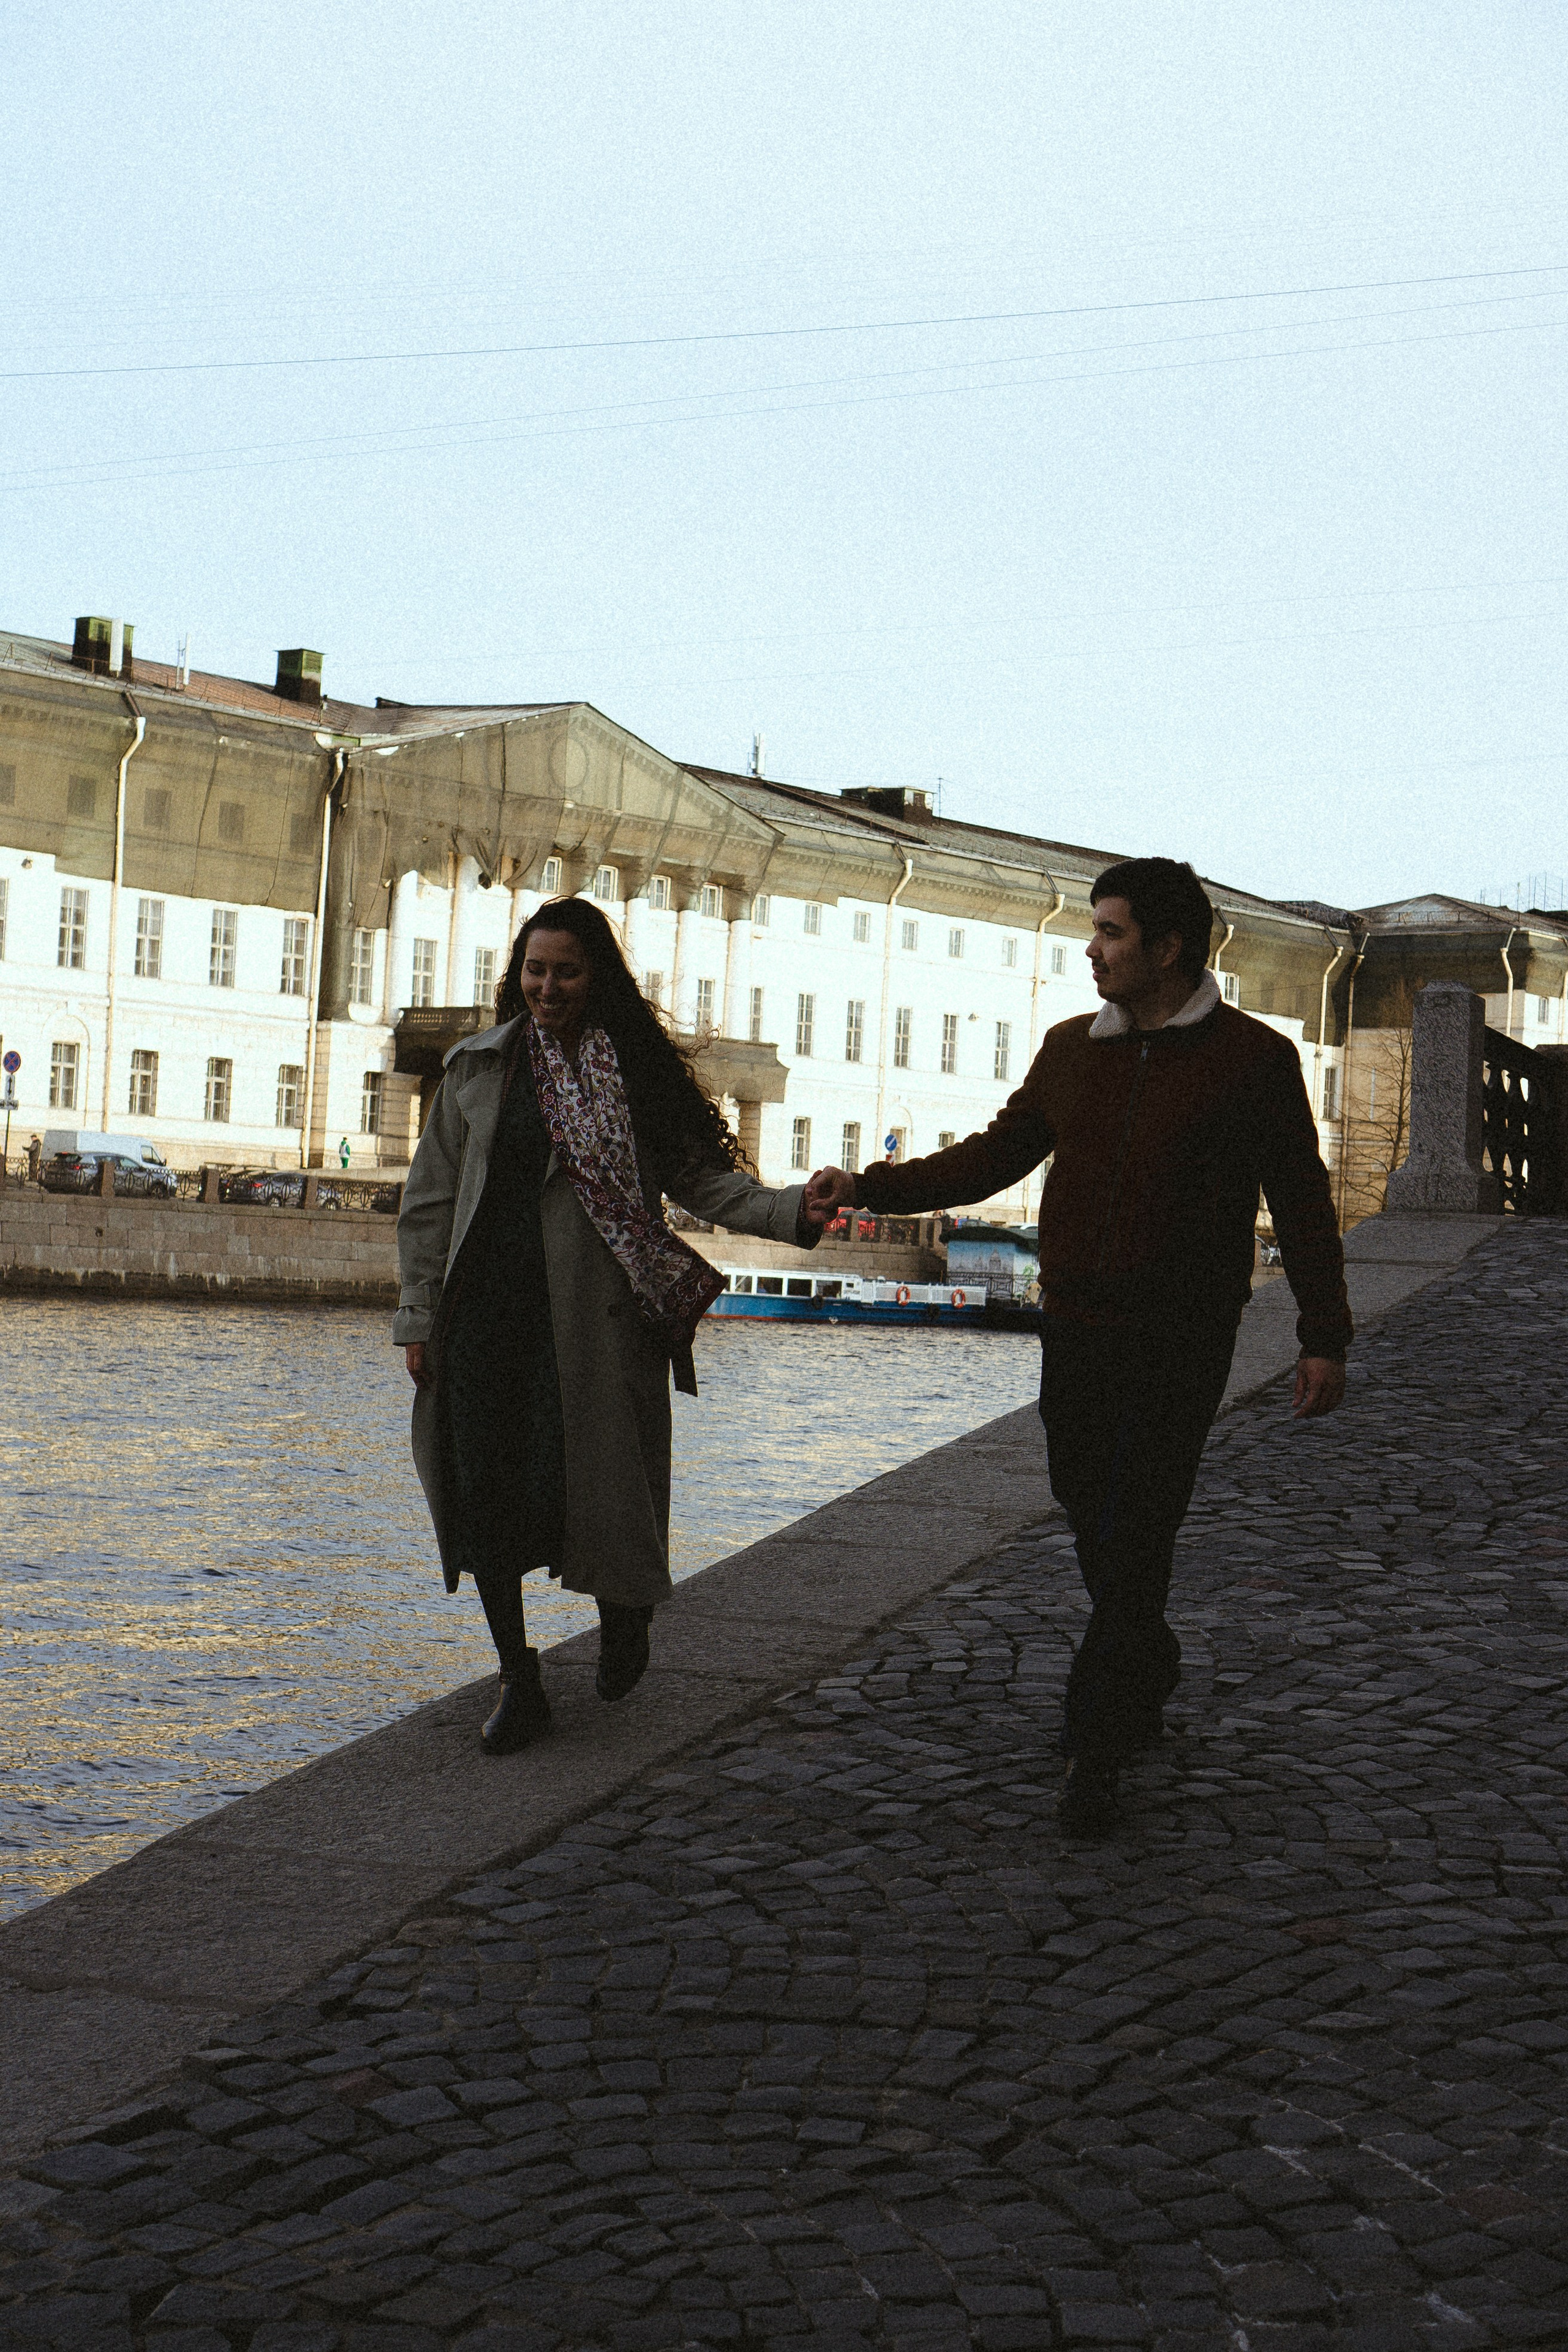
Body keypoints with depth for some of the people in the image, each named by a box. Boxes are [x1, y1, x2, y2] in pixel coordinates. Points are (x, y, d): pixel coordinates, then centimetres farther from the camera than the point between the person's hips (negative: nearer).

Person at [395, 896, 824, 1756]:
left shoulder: (637, 1073, 4)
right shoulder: (477, 1069, 9)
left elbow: (703, 1178, 1)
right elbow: (430, 1200, 12)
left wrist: (792, 1209, -16)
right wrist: (419, 1314, 7)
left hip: (594, 1315, -2)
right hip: (486, 1314, 2)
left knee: (591, 1485, -5)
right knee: (488, 1495, 1)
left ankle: (623, 1617, 29)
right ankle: (518, 1681, 18)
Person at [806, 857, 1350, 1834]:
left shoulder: (1254, 1059, -4)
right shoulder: (1071, 1050, 9)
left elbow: (1302, 1201, 0)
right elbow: (998, 1155, 14)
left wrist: (1325, 1338, -2)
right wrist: (869, 1186, 6)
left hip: (1178, 1348, -5)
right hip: (1075, 1333, 5)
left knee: (1132, 1543, -7)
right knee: (1094, 1525, 13)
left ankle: (1095, 1755, 1)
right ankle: (1150, 1674, 39)